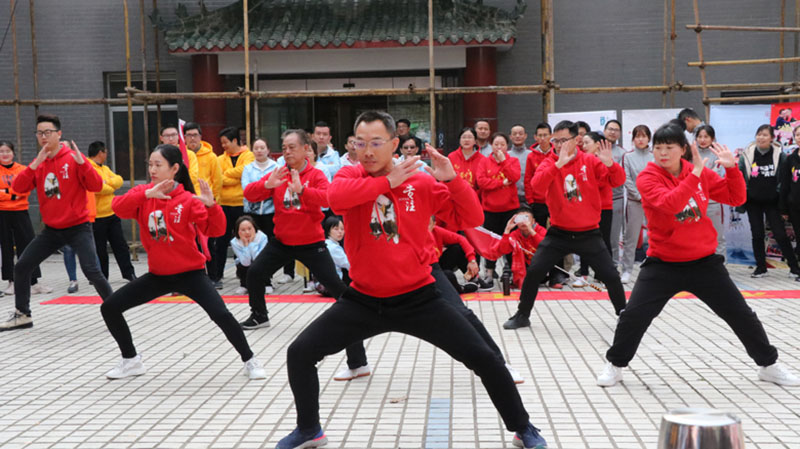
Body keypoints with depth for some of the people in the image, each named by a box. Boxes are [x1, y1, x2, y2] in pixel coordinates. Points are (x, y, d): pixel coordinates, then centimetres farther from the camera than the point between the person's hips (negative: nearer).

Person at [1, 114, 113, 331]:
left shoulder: (73, 157, -8)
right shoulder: (38, 162, 7)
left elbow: (96, 186, -16)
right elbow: (18, 187, -6)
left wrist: (82, 162, -29)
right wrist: (35, 165, -19)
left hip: (78, 227, -5)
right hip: (52, 229, 6)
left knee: (92, 271, -18)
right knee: (21, 267, 6)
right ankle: (22, 315, 23)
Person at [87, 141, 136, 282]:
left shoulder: (105, 168, 17)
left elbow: (119, 180, 6)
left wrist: (107, 183, -13)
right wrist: (111, 187, -6)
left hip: (112, 214, 8)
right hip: (97, 217, -7)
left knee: (120, 245, 8)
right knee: (99, 249, 3)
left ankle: (128, 272, 13)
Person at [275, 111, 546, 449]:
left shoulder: (423, 183, -5)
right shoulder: (351, 176, -3)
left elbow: (471, 219, -7)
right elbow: (336, 197, -27)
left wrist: (452, 179, -21)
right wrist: (388, 181, -26)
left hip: (418, 298, -1)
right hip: (363, 300, 1)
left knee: (483, 358, -6)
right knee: (299, 354, -5)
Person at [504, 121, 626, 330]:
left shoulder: (591, 161, -2)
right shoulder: (549, 163, -3)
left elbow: (618, 181, -8)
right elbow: (536, 184, -23)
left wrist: (610, 164, -28)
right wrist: (558, 164, -33)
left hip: (588, 234, 0)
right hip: (558, 233, 1)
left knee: (610, 276, 0)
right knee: (533, 272, -6)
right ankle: (522, 315, 12)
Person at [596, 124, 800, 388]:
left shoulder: (701, 173, 0)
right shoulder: (647, 178, -12)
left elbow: (736, 199, 4)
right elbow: (670, 204, -30)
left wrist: (731, 168, -9)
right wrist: (695, 174, -31)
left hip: (704, 262, 3)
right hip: (663, 264, -3)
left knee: (741, 315, 8)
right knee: (633, 316, -10)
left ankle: (769, 366, 29)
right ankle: (615, 366, 14)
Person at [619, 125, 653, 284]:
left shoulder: (655, 156, 7)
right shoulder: (628, 156, 2)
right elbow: (627, 180, -3)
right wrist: (640, 196, -9)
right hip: (634, 201, -2)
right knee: (631, 237, 0)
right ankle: (627, 270, 6)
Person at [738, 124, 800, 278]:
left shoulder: (779, 154, -3)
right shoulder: (747, 155, -2)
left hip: (772, 201, -2)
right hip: (753, 202, 2)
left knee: (780, 234, -4)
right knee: (757, 234, 6)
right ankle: (761, 267, 16)